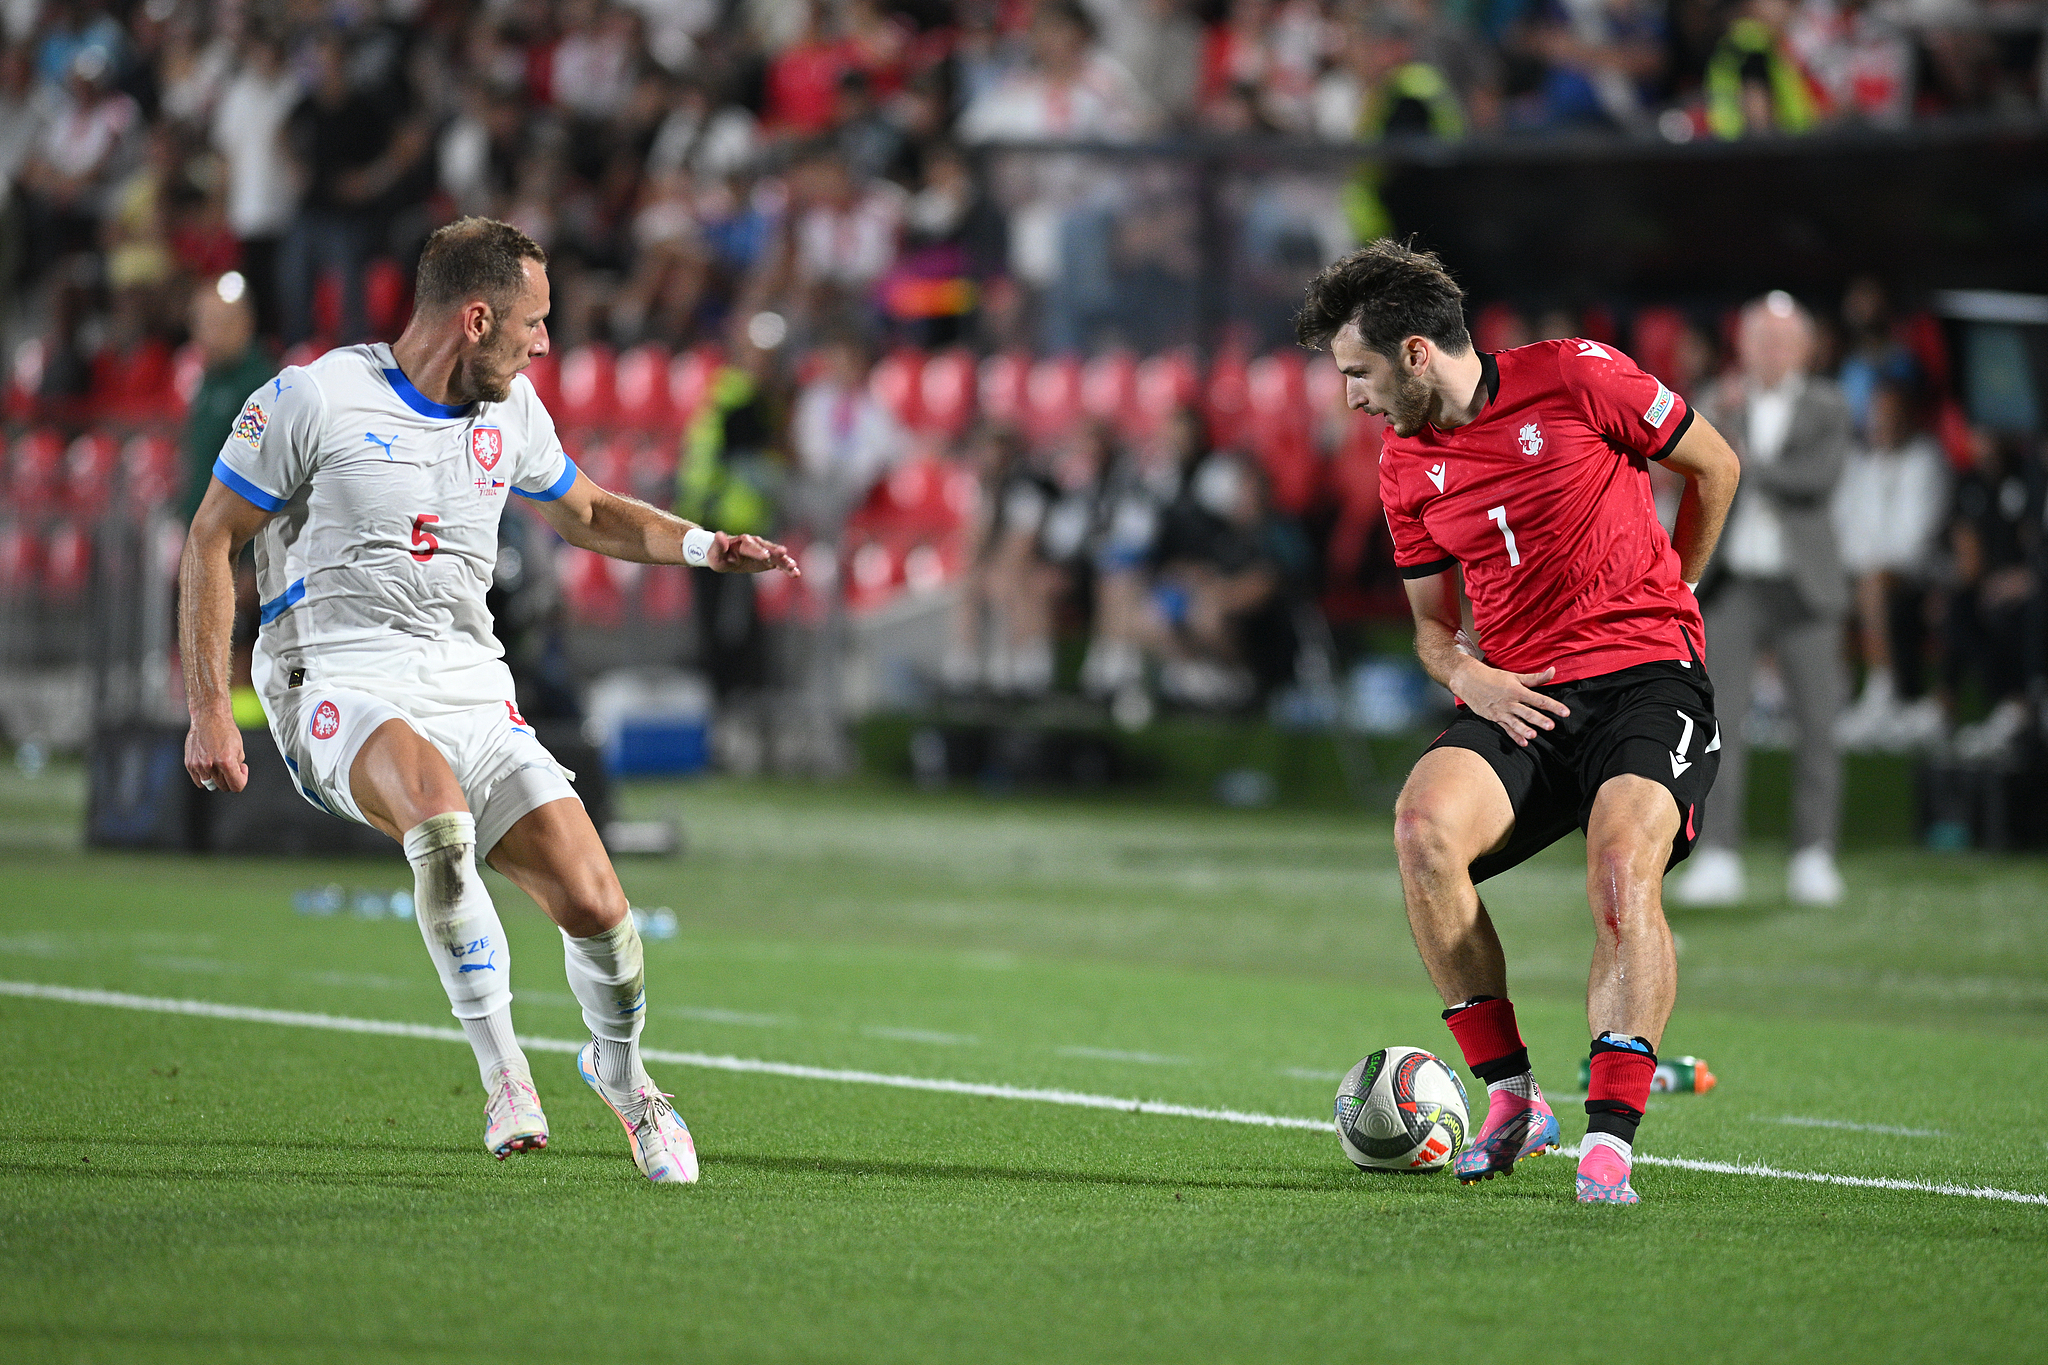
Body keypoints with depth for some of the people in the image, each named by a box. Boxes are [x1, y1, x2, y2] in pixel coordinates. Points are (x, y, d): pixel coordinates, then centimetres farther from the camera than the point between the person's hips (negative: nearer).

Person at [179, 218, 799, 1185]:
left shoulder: (512, 410, 13)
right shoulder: (315, 398, -6)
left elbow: (586, 514, 31)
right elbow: (211, 540, 0)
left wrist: (701, 547, 13)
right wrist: (208, 713, -5)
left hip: (474, 695, 6)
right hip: (342, 690, -6)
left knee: (593, 905, -10)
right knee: (441, 814, -39)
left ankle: (619, 1070, 24)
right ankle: (501, 1066, -21)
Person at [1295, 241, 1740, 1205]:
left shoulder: (1576, 377, -5)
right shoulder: (1405, 465, 10)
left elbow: (1714, 467, 8)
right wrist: (1468, 674, -3)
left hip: (1645, 678, -4)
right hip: (1514, 698, 4)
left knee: (1622, 874, -29)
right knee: (1424, 824, -26)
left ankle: (1611, 1134, -23)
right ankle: (1508, 1094, -15)